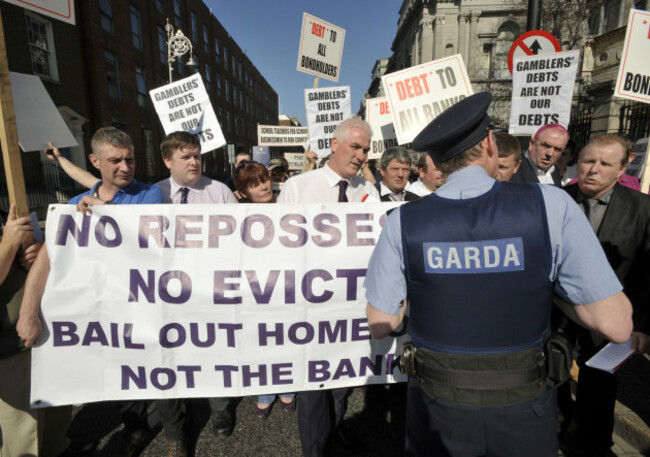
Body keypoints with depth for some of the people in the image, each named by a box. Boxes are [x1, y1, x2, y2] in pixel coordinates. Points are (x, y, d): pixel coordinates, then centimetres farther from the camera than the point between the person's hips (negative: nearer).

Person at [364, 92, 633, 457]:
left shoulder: (402, 222, -15)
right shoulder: (552, 205, -16)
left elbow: (381, 324, -8)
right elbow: (617, 325, -13)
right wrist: (550, 281, 2)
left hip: (438, 410, 0)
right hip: (523, 414, 1)